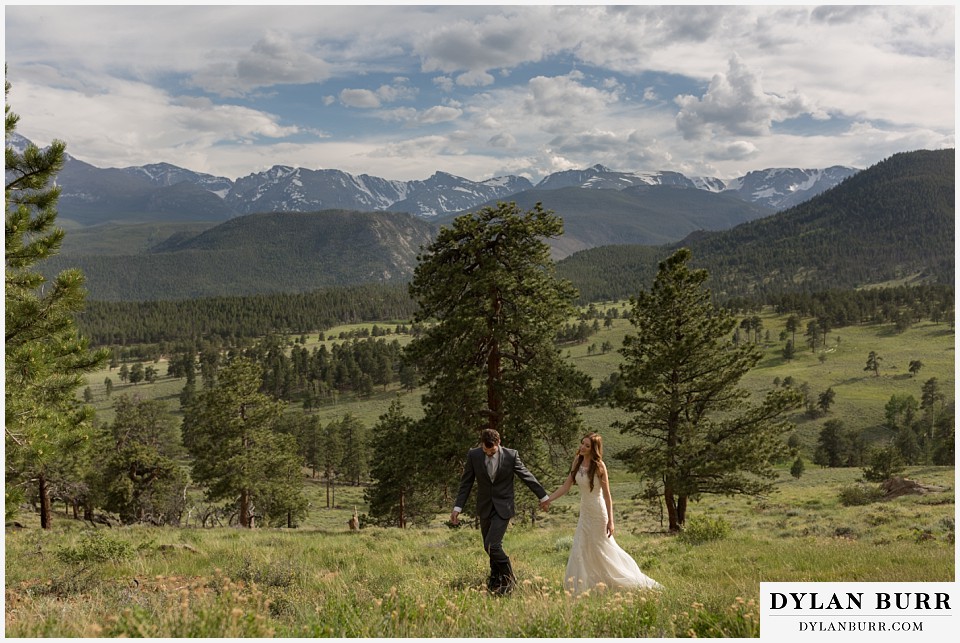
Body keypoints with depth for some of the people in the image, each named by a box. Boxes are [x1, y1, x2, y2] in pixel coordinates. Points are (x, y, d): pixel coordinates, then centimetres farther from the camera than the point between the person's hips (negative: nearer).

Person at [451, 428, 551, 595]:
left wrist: (542, 495, 10)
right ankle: (496, 580, 34)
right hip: (485, 508, 3)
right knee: (490, 546, 12)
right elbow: (466, 483, 1)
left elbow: (526, 476, 1)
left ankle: (509, 579, 5)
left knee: (492, 545, -16)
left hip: (503, 507, -3)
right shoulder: (473, 455, -6)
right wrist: (457, 507, -4)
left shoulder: (511, 455, -10)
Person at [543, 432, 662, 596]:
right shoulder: (577, 462, -2)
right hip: (584, 513, 6)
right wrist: (549, 499, -5)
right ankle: (580, 588, 16)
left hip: (598, 513, -6)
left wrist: (610, 521, -18)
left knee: (603, 550, 6)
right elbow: (566, 485, 3)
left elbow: (607, 495, -16)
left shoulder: (599, 466, -18)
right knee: (580, 550, 6)